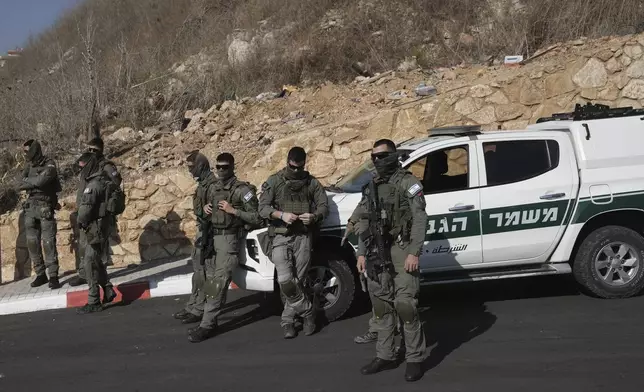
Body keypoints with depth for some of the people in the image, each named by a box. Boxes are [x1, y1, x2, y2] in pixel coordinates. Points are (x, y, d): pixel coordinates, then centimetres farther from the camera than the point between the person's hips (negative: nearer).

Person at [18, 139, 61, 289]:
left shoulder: (49, 164, -7)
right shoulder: (29, 165, 14)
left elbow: (42, 180, -22)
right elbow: (22, 183, 4)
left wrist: (27, 182, -5)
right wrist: (35, 181, -11)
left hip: (45, 207, -7)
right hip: (30, 206, 7)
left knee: (48, 242, -9)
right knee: (32, 242, 6)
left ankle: (53, 276, -7)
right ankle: (40, 274, 15)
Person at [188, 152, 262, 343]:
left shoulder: (243, 189, -9)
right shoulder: (212, 188, 13)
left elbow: (257, 218, -13)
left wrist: (233, 210, -17)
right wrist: (205, 209, 5)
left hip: (229, 239, -8)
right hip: (212, 237, 8)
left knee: (219, 282, -12)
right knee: (210, 281, 12)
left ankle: (207, 325, -11)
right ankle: (210, 320, 22)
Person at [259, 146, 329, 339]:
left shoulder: (312, 182, 10)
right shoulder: (274, 181, 4)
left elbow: (324, 206, 8)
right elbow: (263, 207, -2)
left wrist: (314, 216, -15)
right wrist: (281, 215, -20)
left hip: (303, 236, 1)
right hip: (281, 236, -1)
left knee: (298, 280, 0)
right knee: (285, 280, -15)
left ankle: (288, 320, 14)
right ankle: (308, 312, 5)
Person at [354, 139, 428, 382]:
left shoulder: (408, 182, -3)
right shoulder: (371, 187, 16)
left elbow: (420, 219, -11)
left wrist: (414, 252, -19)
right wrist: (361, 253, 12)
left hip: (401, 250, -6)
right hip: (376, 253, 7)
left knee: (404, 304, -10)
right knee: (381, 305, 10)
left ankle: (415, 358, 1)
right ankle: (385, 356, 20)